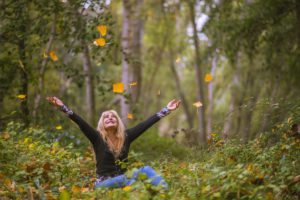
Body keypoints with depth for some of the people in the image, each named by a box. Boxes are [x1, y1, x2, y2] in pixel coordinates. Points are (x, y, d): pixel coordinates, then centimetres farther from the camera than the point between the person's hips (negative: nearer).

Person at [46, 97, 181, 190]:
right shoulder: (97, 137, 0)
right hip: (104, 184, -3)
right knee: (128, 179, -33)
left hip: (123, 181, 3)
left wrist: (166, 110, 3)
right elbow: (81, 123, -12)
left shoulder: (126, 137, 7)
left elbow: (146, 124, 5)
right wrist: (63, 107, -25)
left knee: (146, 170, -24)